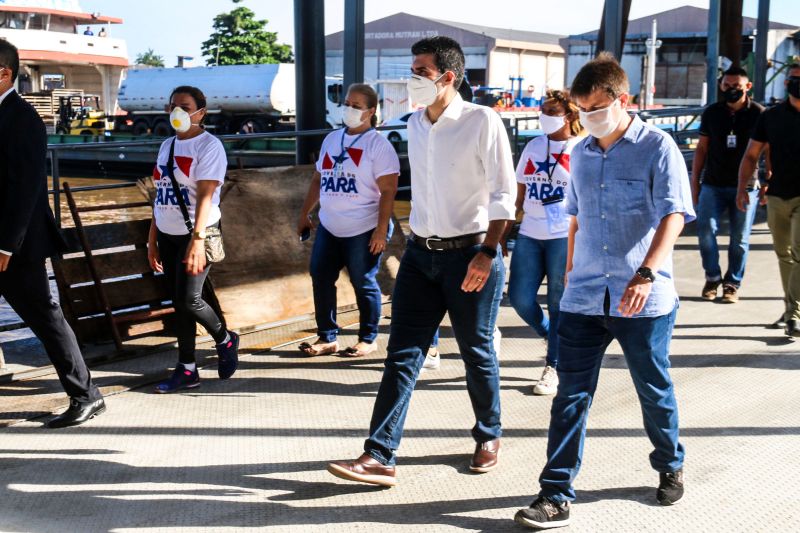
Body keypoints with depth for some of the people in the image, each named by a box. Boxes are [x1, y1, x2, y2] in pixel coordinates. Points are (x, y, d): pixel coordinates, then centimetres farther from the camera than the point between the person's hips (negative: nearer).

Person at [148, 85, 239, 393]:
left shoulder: (209, 146, -9)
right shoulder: (167, 146, 14)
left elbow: (205, 196, -19)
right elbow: (160, 196, 16)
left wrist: (197, 240, -28)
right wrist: (152, 240, 14)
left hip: (196, 233, -7)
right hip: (168, 235, 7)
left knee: (188, 299, -13)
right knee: (178, 302, 7)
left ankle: (225, 341, 13)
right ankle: (186, 370, 13)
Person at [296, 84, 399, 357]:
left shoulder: (378, 144, -8)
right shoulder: (331, 139, 13)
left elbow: (388, 190, -14)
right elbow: (318, 180, 21)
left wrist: (381, 230, -20)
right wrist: (304, 214, 17)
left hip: (363, 231, -7)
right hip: (329, 228, 7)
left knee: (364, 284, 2)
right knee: (321, 280, 6)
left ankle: (368, 339, 16)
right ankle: (327, 338, 16)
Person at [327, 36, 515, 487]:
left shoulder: (483, 122, -11)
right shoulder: (415, 123, 9)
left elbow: (504, 194, -13)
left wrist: (487, 253, -21)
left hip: (470, 254, -5)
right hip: (421, 253, 6)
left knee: (477, 352, 8)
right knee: (402, 354, 0)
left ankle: (489, 436, 31)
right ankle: (380, 457, -1)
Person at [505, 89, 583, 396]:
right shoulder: (533, 147, 12)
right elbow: (519, 193, 15)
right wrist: (504, 230, 12)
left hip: (565, 236, -5)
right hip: (530, 235, 5)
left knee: (559, 304, 2)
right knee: (520, 297, 0)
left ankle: (554, 367, 14)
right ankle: (552, 337, 29)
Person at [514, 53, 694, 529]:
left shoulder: (657, 147, -8)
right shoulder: (581, 154, 10)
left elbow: (674, 215, -17)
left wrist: (647, 273, -30)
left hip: (644, 299, -4)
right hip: (584, 298, 4)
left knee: (655, 391, 13)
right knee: (571, 395, 0)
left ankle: (670, 467, 37)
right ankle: (557, 494, 3)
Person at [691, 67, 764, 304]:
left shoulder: (758, 113, -1)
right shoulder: (711, 113, 7)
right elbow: (702, 148, 11)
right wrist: (694, 182, 8)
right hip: (713, 184, 2)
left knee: (740, 238, 4)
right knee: (706, 230, -8)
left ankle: (732, 284, 17)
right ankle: (712, 278, 12)